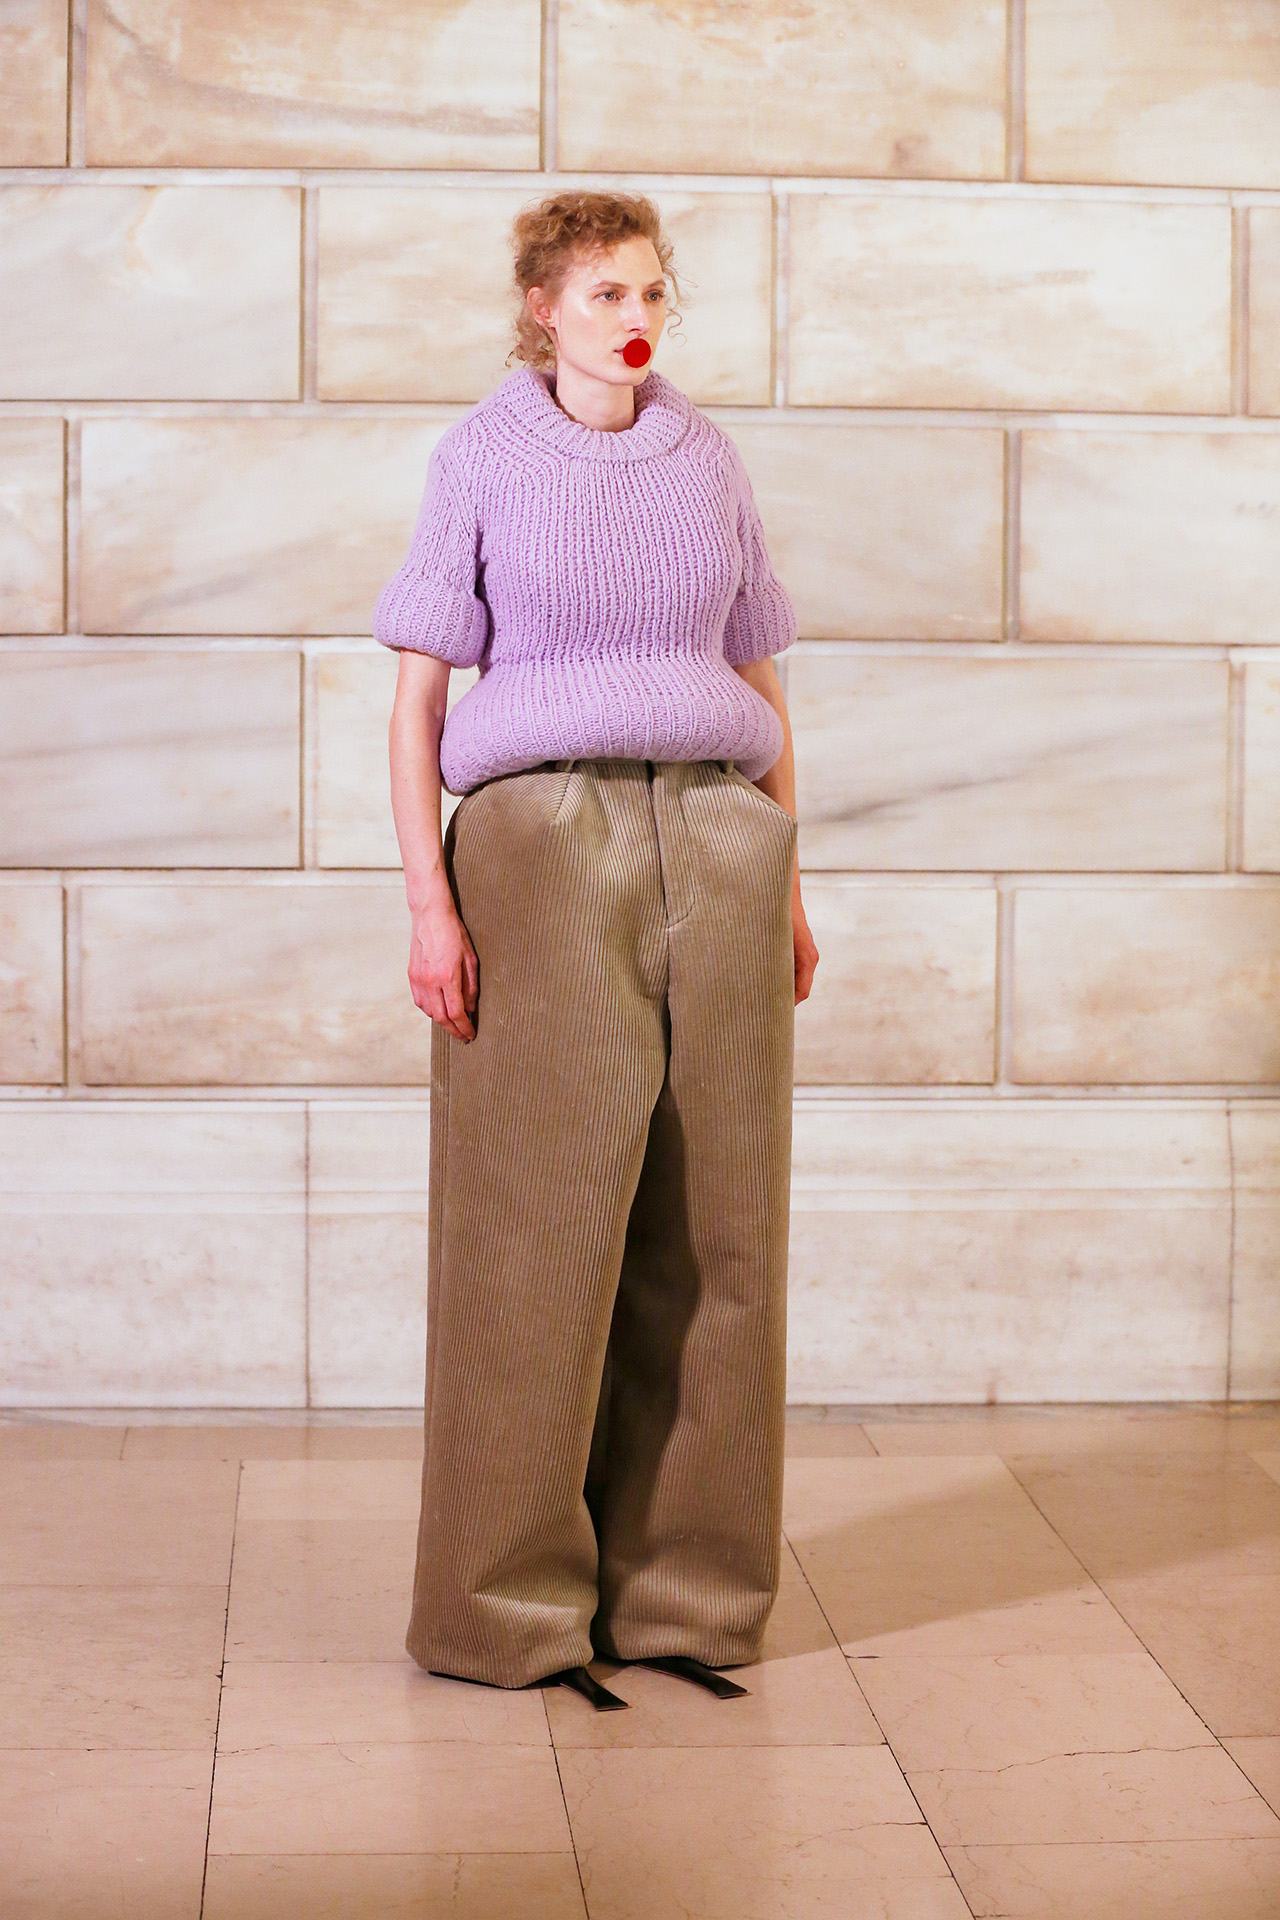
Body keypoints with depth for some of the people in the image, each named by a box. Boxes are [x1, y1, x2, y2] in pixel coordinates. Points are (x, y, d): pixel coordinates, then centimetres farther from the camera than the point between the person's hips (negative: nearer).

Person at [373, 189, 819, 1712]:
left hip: (713, 843, 4)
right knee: (538, 1213, -3)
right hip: (542, 841, -3)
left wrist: (786, 883, 11)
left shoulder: (705, 457, 13)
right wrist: (428, 897, -10)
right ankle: (511, 1600, 7)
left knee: (709, 1223, 3)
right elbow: (418, 691, 0)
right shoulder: (480, 457, 3)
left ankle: (679, 1586, 14)